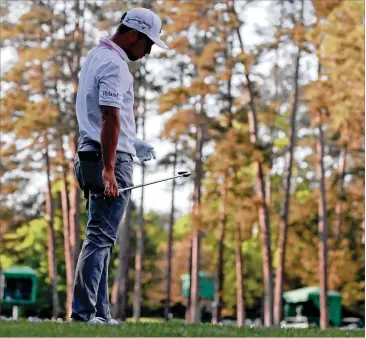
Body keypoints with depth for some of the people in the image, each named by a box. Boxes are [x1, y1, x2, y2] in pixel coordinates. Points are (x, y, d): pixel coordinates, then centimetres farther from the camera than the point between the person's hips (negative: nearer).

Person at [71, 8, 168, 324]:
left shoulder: (95, 56, 17)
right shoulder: (115, 65, -15)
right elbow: (110, 119, -23)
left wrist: (134, 143, 24)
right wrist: (108, 170, -26)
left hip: (89, 156, 10)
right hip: (110, 160, -10)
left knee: (100, 237, 11)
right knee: (100, 237, -9)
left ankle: (99, 312, 12)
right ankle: (83, 311, -11)